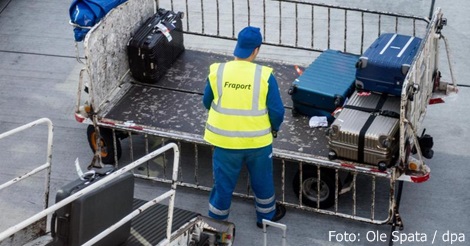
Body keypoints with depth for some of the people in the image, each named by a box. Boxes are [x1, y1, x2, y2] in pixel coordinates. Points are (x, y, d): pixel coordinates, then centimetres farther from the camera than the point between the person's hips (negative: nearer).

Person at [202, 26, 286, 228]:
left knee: (223, 183, 18)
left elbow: (207, 102, 4)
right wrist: (274, 128, 8)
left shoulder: (217, 72, -11)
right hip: (258, 141, -1)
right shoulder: (264, 75, -17)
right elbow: (277, 111, -13)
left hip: (225, 141, 1)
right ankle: (266, 215, 44)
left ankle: (216, 221, 33)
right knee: (262, 180, 23)